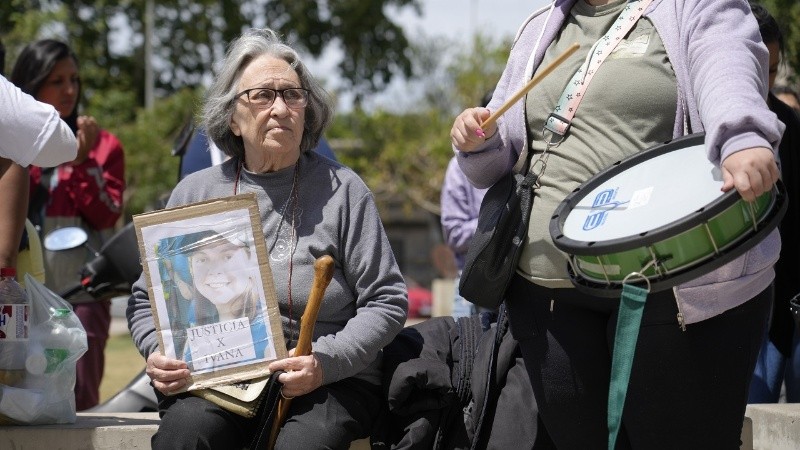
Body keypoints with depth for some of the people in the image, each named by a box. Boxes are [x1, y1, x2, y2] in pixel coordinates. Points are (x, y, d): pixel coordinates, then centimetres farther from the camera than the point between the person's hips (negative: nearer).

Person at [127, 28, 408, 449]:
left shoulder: (341, 189, 4)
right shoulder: (195, 192, 10)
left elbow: (386, 302, 1)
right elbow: (146, 300, 16)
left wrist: (327, 362, -15)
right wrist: (158, 353, -6)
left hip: (330, 382, -1)